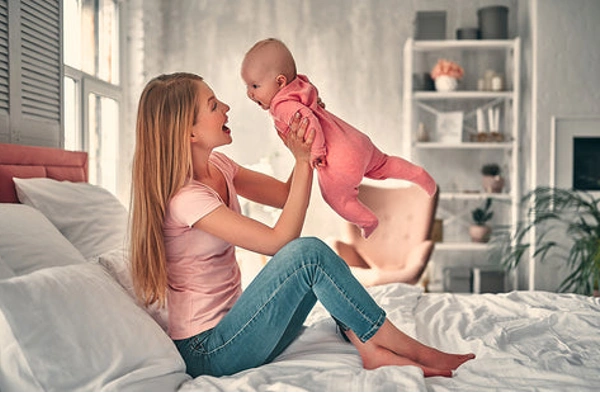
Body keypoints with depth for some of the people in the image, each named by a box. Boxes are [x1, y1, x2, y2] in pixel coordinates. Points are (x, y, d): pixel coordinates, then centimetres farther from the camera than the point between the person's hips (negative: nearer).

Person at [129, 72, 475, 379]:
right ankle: (419, 353, -16)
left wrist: (305, 154, -8)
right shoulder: (185, 197, -23)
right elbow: (280, 240, -24)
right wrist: (304, 162, -22)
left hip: (231, 328, 9)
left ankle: (370, 350, -12)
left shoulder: (216, 166, 5)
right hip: (208, 353, -9)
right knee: (307, 253, -25)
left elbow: (286, 194, 9)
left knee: (318, 257, -2)